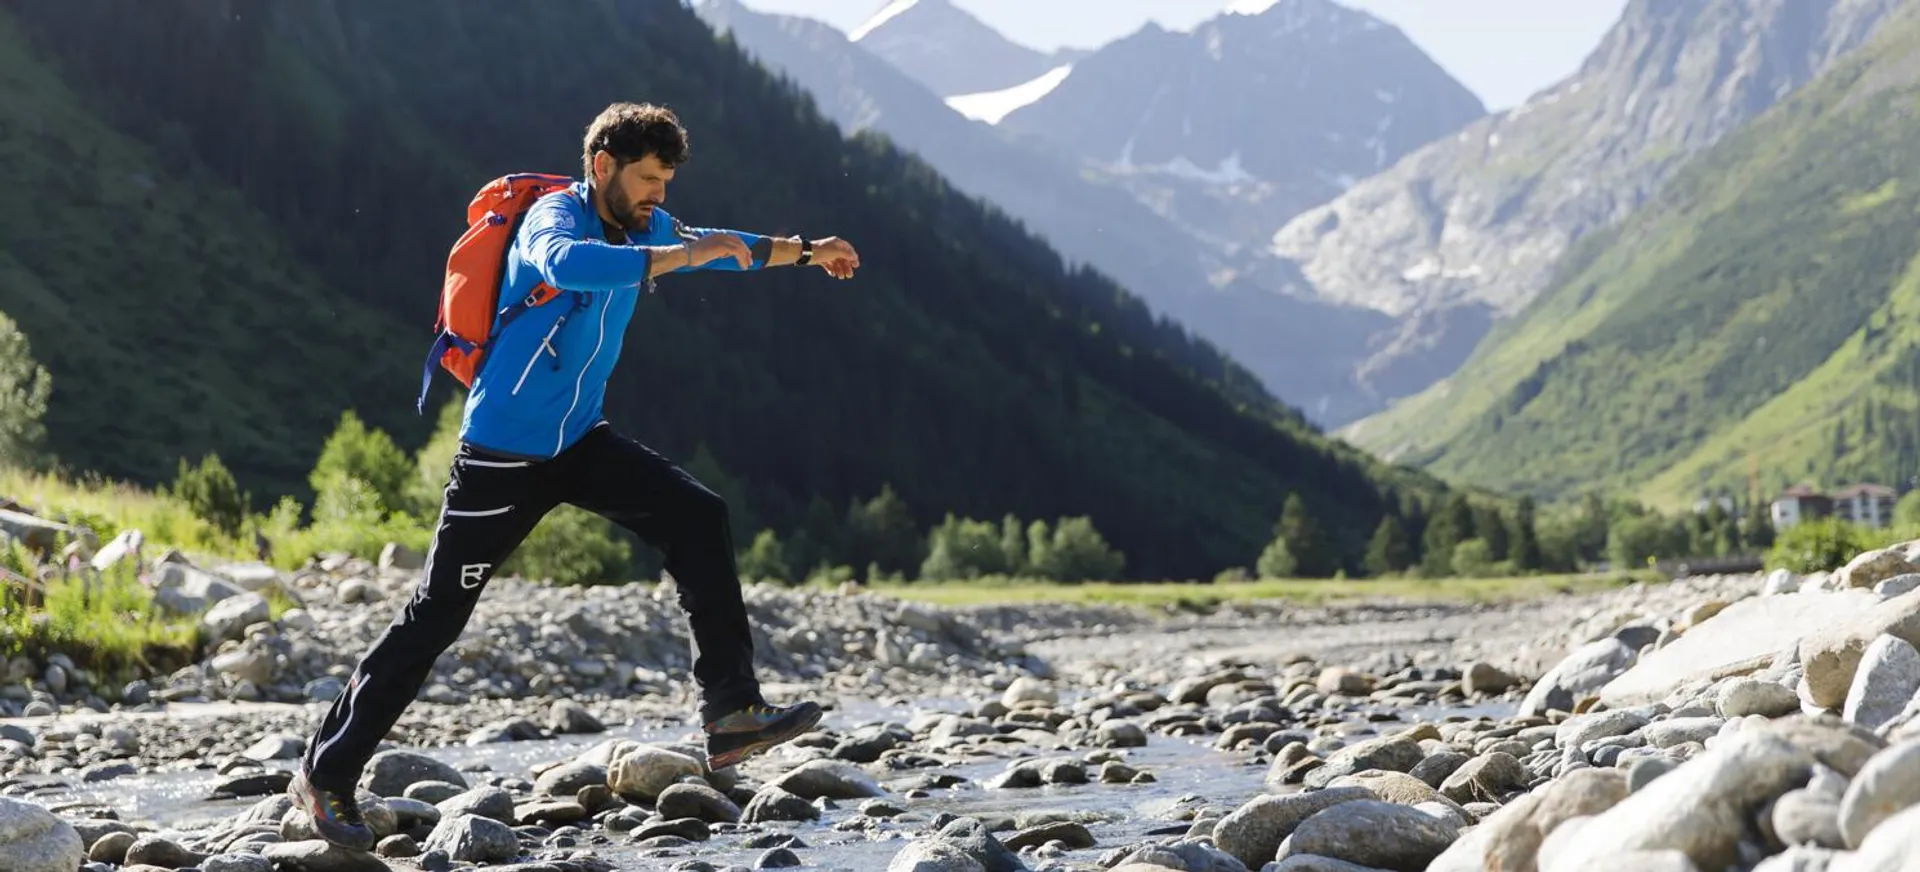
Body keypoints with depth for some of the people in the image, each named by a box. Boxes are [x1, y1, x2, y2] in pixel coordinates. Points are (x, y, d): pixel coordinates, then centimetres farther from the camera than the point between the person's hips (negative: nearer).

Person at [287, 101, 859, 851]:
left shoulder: (645, 226, 5)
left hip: (580, 442, 7)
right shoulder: (556, 216, -18)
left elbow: (718, 246, 27)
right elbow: (565, 262, -45)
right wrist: (681, 254, -41)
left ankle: (731, 713, -11)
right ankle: (325, 774, 10)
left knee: (696, 516, -9)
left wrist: (803, 252, 31)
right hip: (503, 451, -7)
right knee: (436, 615, -3)